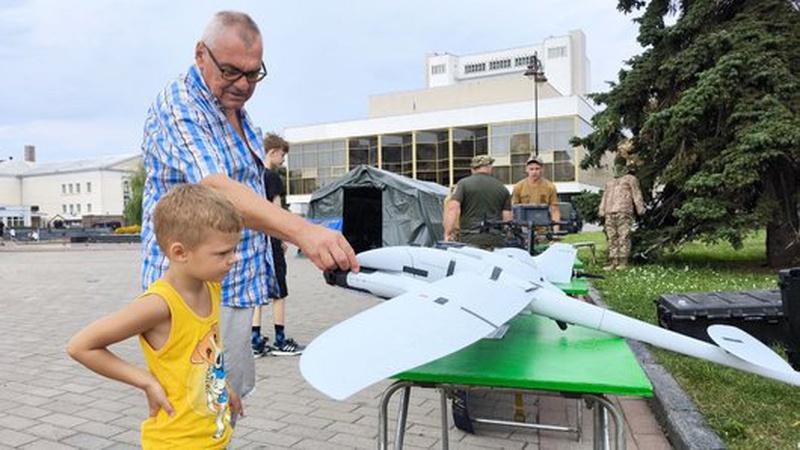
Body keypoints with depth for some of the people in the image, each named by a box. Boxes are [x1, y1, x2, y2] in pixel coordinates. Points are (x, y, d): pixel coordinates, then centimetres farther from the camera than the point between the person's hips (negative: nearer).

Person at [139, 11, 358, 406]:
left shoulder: (236, 113, 11)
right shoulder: (177, 106, -18)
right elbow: (216, 189, -35)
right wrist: (302, 231, -49)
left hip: (235, 287, 9)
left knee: (232, 396, 18)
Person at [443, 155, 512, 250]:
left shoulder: (463, 184, 4)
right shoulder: (502, 188, 14)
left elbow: (452, 209, -8)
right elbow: (507, 218, 10)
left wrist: (448, 234, -7)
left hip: (470, 241, -3)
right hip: (496, 241, 3)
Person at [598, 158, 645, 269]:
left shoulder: (630, 179, 11)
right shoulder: (610, 183, 30)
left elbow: (636, 194, 3)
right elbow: (605, 197, 28)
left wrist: (640, 208, -6)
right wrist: (602, 211, 19)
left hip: (624, 213, -6)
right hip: (610, 213, 6)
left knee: (624, 237, -10)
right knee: (612, 238, 2)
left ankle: (623, 261, -10)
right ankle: (613, 261, 3)